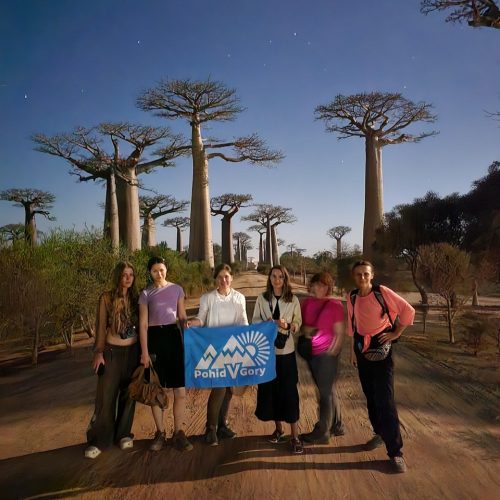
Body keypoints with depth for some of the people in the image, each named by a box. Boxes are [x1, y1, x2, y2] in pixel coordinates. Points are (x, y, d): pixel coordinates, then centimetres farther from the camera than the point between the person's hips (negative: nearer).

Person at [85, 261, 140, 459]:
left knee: (128, 394, 10)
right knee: (106, 395, 0)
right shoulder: (106, 298, -5)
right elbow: (101, 327, -3)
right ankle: (99, 440, 14)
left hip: (132, 351, 3)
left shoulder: (135, 297, 3)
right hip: (112, 351, -3)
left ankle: (123, 434, 26)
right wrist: (98, 352, -7)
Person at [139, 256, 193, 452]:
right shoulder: (145, 294, 0)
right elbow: (143, 324, -2)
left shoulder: (177, 289, 4)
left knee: (180, 388, 0)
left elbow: (182, 316, 9)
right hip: (154, 337, -1)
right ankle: (160, 432, 22)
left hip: (173, 336, 1)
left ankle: (178, 432, 13)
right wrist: (144, 352, -7)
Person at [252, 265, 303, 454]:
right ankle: (278, 429, 29)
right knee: (270, 389, 9)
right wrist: (266, 323, -17)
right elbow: (255, 321, 3)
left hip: (286, 351, -1)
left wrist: (288, 326, -18)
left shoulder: (293, 300, -1)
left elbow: (298, 323, 1)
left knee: (289, 391, -1)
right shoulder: (262, 298, 1)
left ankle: (295, 435, 10)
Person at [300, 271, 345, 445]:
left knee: (326, 392, 5)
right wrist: (306, 329, -11)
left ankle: (322, 432, 18)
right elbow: (301, 324, 10)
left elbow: (339, 334, -9)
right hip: (312, 353, 6)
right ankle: (336, 426, 35)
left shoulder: (335, 305, -11)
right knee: (328, 391, 19)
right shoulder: (307, 302, 3)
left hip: (327, 353, -6)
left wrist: (331, 353, -11)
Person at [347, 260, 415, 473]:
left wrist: (396, 333, -6)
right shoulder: (352, 297, 3)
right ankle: (380, 433, 35)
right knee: (370, 396, 15)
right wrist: (353, 349, 13)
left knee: (385, 399, -8)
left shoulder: (383, 292, -11)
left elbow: (408, 310, -6)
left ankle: (395, 451, 1)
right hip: (362, 348, 5)